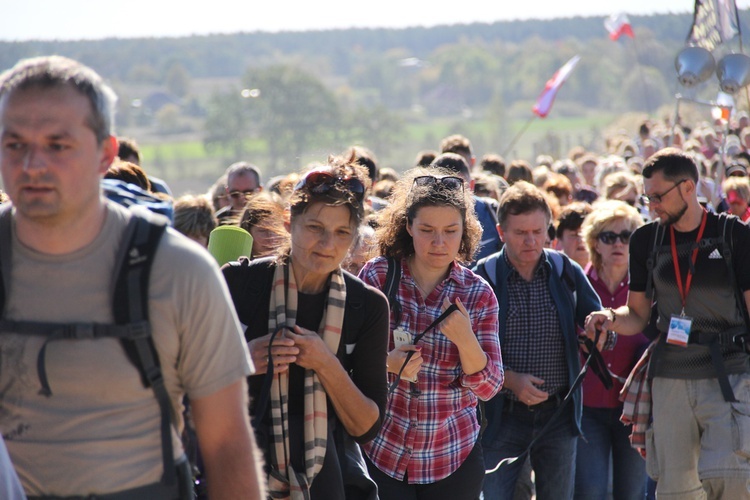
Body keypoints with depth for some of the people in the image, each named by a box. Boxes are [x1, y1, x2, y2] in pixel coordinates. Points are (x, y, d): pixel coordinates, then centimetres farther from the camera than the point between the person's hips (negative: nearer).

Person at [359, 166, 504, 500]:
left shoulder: (478, 294, -2)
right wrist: (384, 362, -18)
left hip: (454, 458, 1)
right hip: (380, 451, -1)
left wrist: (465, 339, -22)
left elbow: (488, 387, -5)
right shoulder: (377, 276, -5)